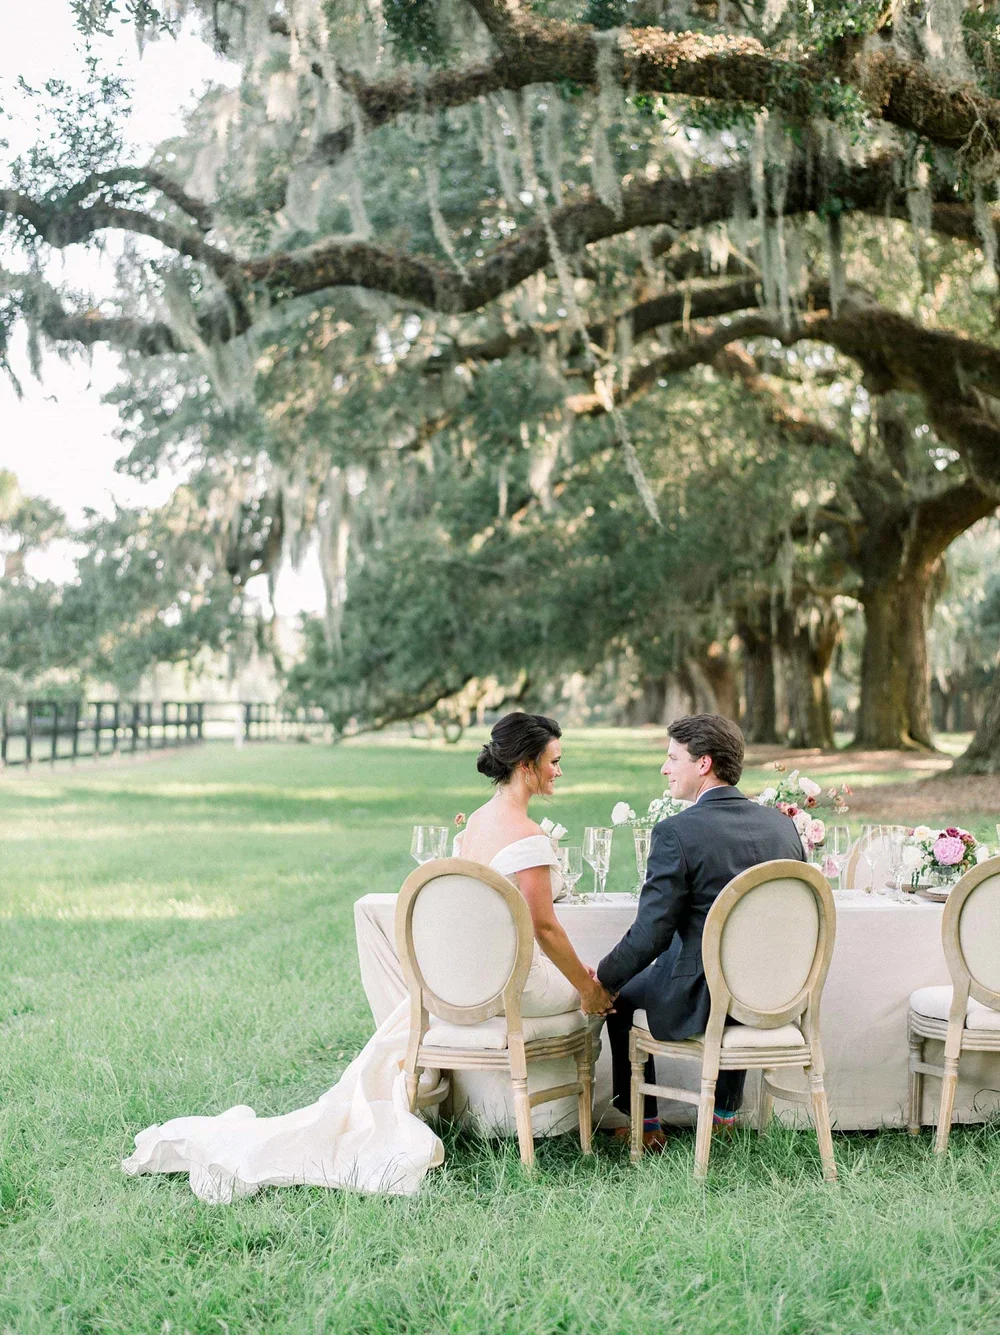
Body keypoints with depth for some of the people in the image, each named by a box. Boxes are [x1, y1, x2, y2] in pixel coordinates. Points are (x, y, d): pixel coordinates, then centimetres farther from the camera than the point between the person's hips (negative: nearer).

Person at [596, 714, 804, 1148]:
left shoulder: (676, 833, -20)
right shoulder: (781, 823, -1)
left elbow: (649, 935, -19)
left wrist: (600, 978, -2)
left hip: (699, 1001, -6)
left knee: (618, 991, 25)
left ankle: (645, 1124, 31)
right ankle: (726, 1110, 47)